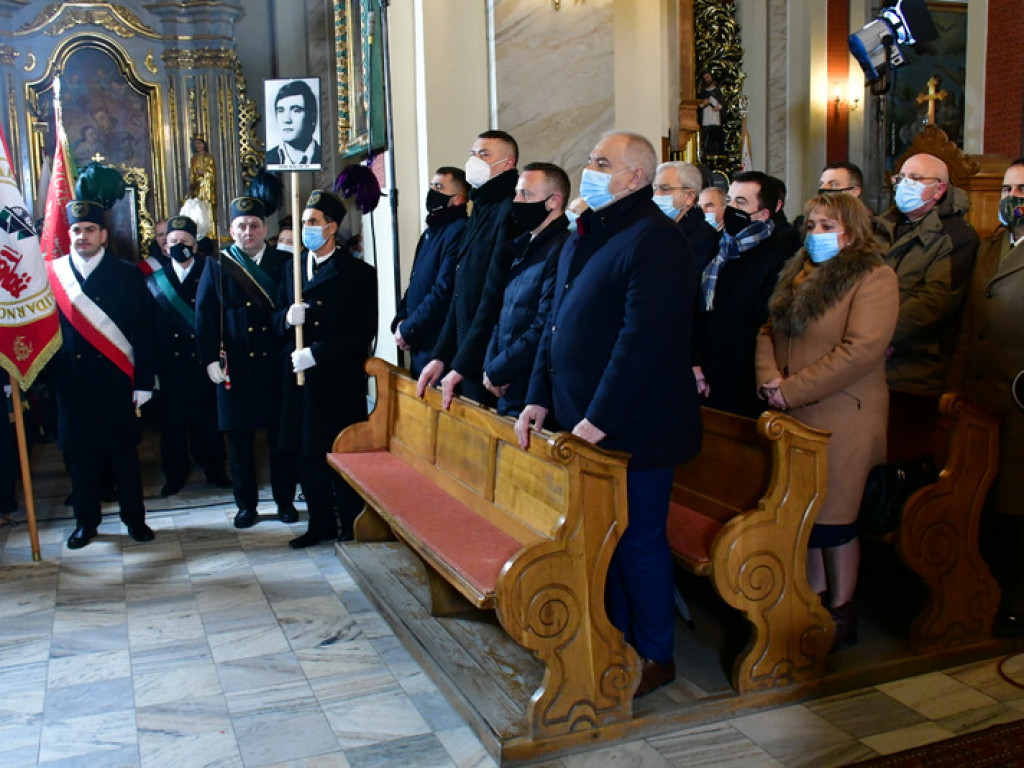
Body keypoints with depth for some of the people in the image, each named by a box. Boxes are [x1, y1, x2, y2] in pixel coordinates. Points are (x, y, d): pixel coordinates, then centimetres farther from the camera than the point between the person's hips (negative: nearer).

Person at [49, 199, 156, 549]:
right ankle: (86, 520, 23)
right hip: (71, 382, 1)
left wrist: (143, 382, -5)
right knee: (78, 453, 9)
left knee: (124, 452, 7)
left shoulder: (127, 275, 1)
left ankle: (134, 518, 20)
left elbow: (144, 333, -1)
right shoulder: (52, 274, 3)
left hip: (116, 381, -1)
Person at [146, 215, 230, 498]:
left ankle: (214, 469, 21)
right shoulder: (155, 281, 7)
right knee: (172, 421, 7)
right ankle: (174, 475, 19)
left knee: (208, 418, 7)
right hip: (171, 364, 1)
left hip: (203, 360, -1)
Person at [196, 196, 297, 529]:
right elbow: (205, 315, 2)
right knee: (239, 440, 7)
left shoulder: (284, 263, 6)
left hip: (276, 364, 0)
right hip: (234, 367, 0)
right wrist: (211, 359, -6)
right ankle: (246, 504, 19)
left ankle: (285, 501, 19)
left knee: (282, 437, 6)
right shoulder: (217, 266, 6)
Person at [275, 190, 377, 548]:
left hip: (340, 381, -5)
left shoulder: (358, 273, -4)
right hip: (300, 378, 6)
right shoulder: (293, 267, 13)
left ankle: (352, 528, 15)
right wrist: (287, 317, -11)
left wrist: (316, 354, -17)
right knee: (305, 453, 10)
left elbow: (363, 330, -11)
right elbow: (277, 319, 14)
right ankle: (321, 524, 25)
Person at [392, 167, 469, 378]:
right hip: (418, 345, 9)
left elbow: (443, 293, -22)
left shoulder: (459, 231, -16)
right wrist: (400, 321, 2)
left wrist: (407, 330, -14)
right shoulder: (430, 232, 16)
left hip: (439, 346, -9)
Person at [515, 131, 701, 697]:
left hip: (632, 428, -8)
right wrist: (539, 398, 8)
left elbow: (643, 341, -23)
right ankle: (619, 639, 33)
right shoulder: (582, 236, 14)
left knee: (638, 541, 4)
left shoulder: (654, 240, -15)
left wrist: (599, 419, -22)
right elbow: (555, 323, 17)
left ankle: (654, 656, 21)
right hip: (581, 422, 8)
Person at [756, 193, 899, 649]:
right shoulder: (797, 274, 15)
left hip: (841, 419, -6)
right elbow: (769, 331, 14)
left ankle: (842, 613, 17)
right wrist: (770, 378, -6)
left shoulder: (874, 279, -8)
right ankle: (815, 601, 26)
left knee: (833, 518, 1)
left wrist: (792, 390, -18)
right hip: (794, 417, 7)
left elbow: (862, 350, -19)